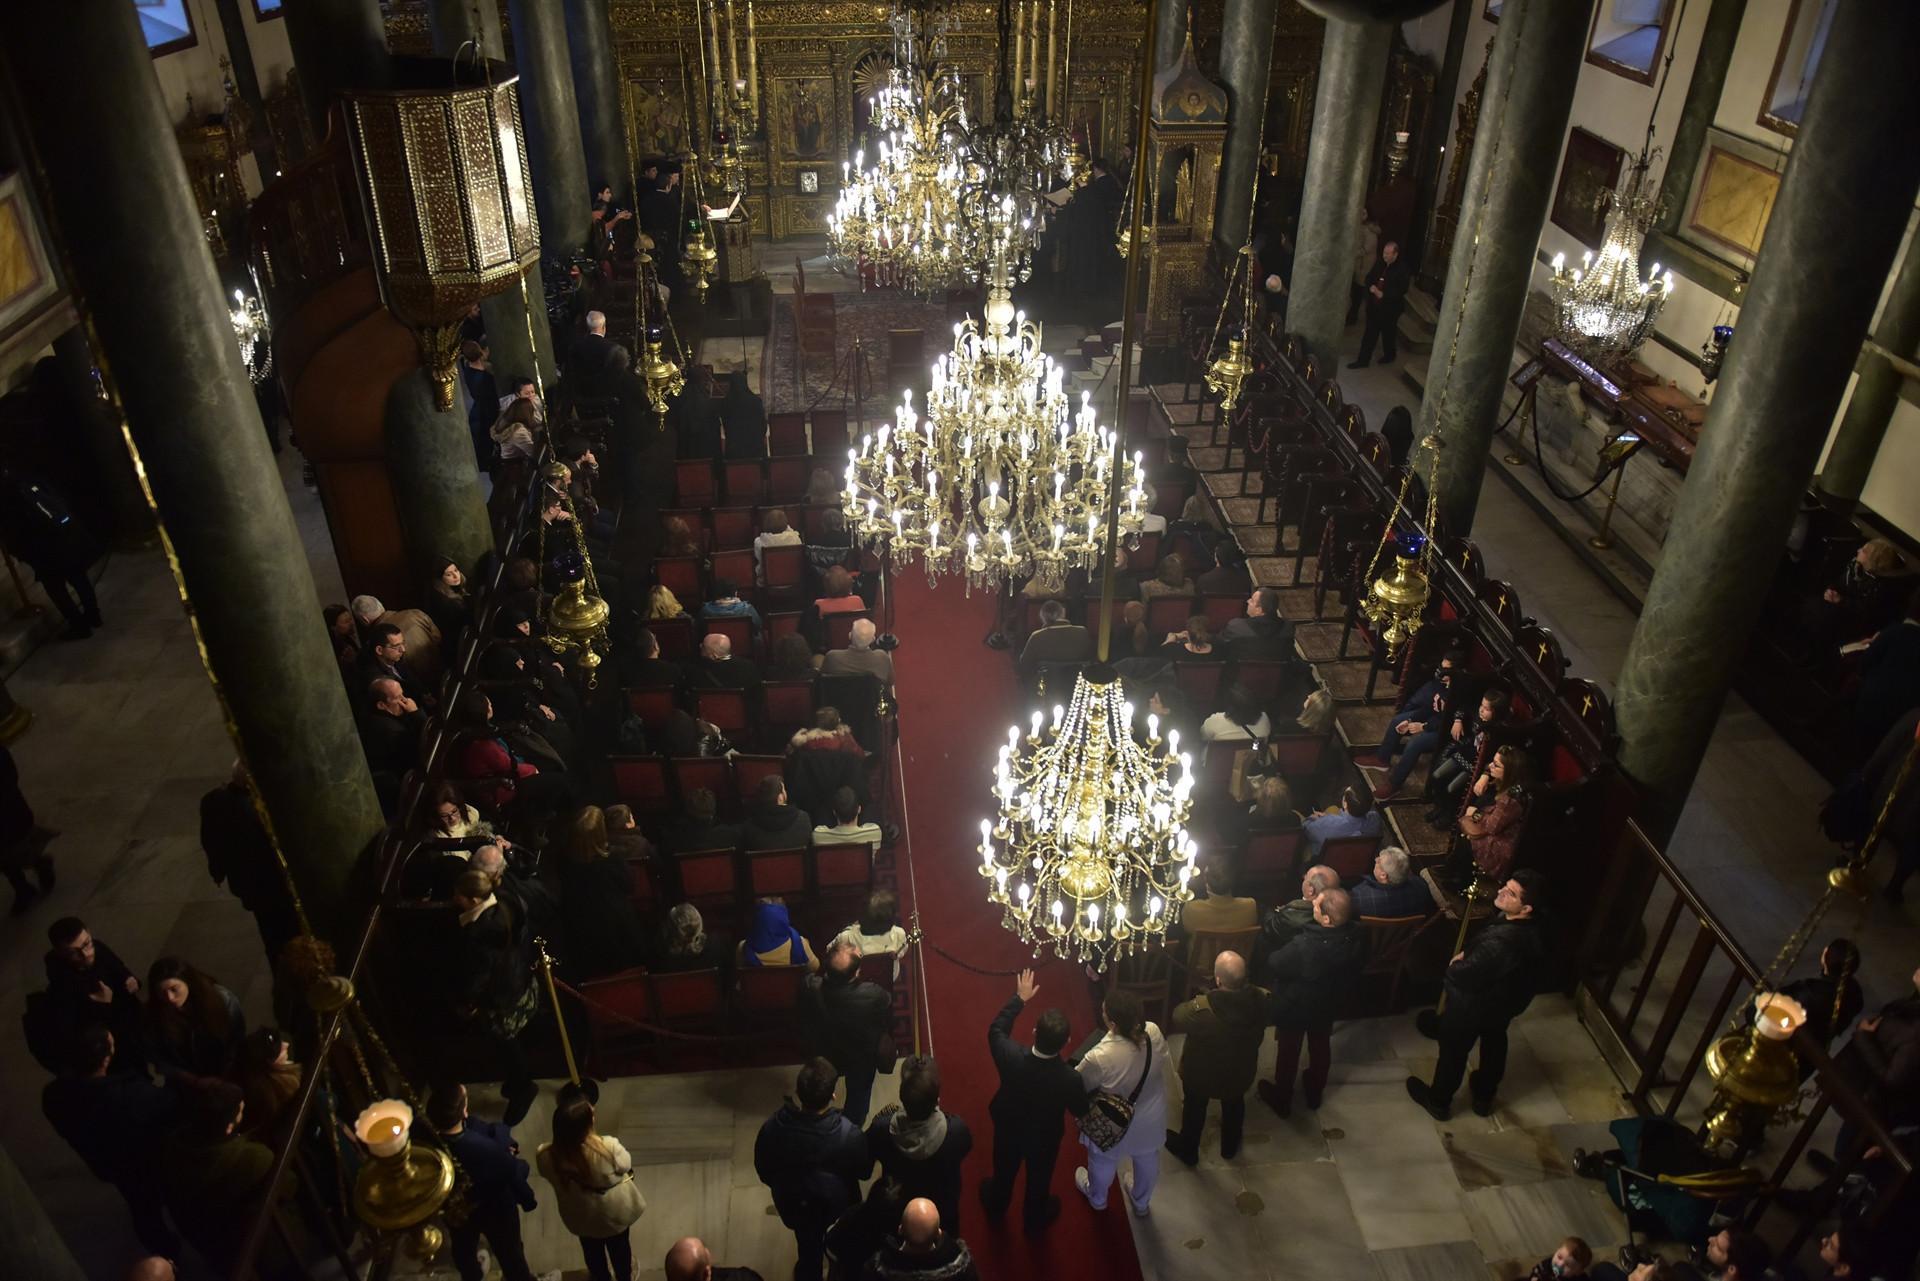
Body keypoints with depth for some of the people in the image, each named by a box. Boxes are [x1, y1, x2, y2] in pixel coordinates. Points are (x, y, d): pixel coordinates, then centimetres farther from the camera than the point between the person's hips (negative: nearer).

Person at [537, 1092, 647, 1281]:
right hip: (616, 1211, -1)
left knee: (592, 1250, 34)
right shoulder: (609, 1147, -41)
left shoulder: (546, 1157, -33)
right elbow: (625, 1165, -17)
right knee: (619, 1246, 31)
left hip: (582, 1216, 1)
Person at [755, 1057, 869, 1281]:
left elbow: (763, 1172, -11)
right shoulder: (847, 1134, -37)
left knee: (808, 1255, 29)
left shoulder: (772, 1128, -31)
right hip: (838, 1207, -1)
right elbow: (864, 1171, -15)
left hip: (794, 1206, 1)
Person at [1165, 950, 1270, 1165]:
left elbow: (1177, 1020, -17)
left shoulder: (1201, 1009, -41)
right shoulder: (1262, 1000, -30)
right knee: (1234, 1105, 33)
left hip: (1201, 1073, -3)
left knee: (1194, 1108, 27)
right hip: (1241, 1071, 3)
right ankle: (1230, 1147, 59)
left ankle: (1188, 1150, 53)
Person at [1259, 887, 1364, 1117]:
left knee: (1288, 1052, 21)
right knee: (1320, 1047, 30)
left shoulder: (1303, 947, -43)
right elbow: (1358, 965, -4)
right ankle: (1315, 1092, 54)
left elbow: (1273, 965, -24)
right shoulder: (1356, 937, -26)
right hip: (1329, 1004, 5)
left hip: (1294, 1007, -4)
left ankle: (1281, 1099, 44)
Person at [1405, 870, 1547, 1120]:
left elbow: (1460, 975, -33)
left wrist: (1454, 965, -13)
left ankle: (1439, 1101, 43)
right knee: (1494, 1044, 30)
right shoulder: (1533, 925, -17)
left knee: (1453, 1051, 18)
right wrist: (1468, 955, -8)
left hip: (1473, 1005, -7)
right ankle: (1484, 1097, 54)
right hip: (1507, 1001, 7)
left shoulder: (1500, 942, -45)